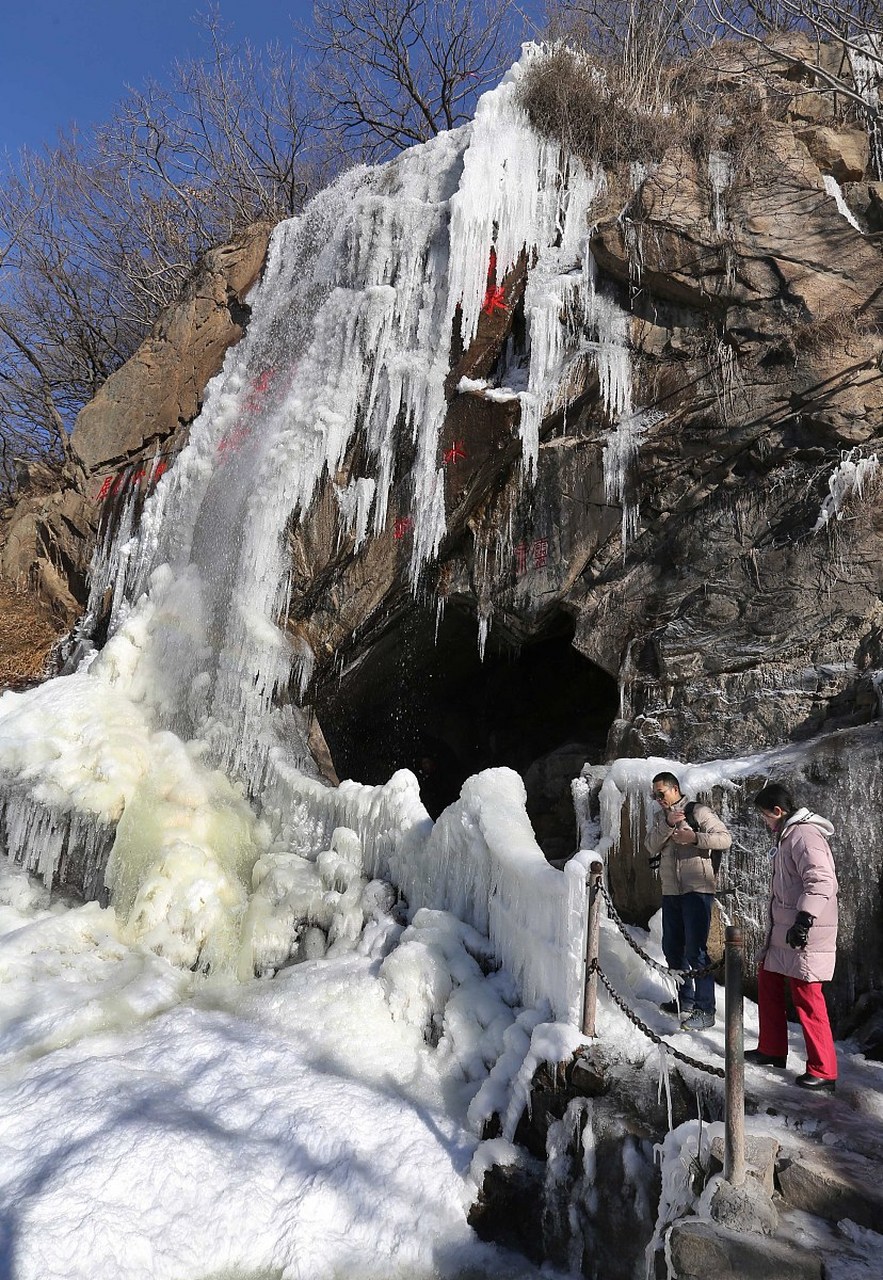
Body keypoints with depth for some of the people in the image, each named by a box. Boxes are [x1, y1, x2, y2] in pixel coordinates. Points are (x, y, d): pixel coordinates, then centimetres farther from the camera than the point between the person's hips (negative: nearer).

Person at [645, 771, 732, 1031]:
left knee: (695, 951, -8)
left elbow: (725, 839, -11)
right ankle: (686, 1000, 31)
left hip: (697, 890, -7)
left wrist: (694, 837, -22)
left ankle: (705, 1011, 1)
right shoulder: (660, 818, 13)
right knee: (672, 948, 15)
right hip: (670, 892, 7)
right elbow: (651, 847, -2)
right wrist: (668, 824, -16)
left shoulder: (698, 812, -5)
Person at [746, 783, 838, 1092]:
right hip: (782, 932, 11)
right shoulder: (788, 835, 15)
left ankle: (824, 1072, 6)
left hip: (804, 936, -11)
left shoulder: (805, 835, -17)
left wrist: (805, 918, -37)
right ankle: (772, 1050, 29)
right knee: (767, 980, 17)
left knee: (806, 997, -5)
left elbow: (820, 881, -30)